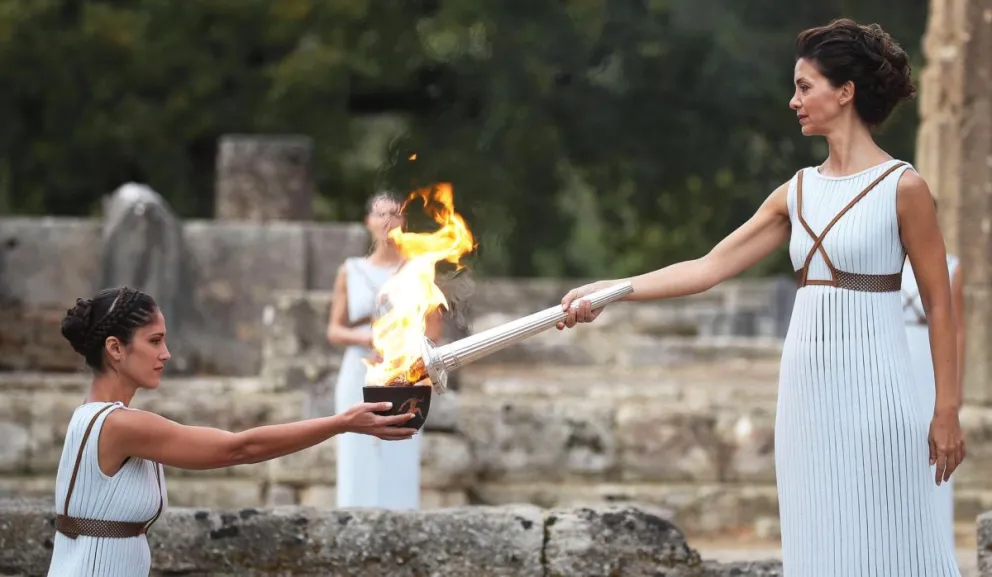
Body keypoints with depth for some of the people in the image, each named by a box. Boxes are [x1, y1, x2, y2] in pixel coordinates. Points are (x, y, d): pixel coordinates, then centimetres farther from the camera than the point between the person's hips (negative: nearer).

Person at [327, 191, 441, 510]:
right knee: (358, 462, -5)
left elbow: (431, 332, 3)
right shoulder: (351, 272, 10)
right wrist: (362, 337, -11)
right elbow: (334, 330, 9)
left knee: (399, 460, -8)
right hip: (359, 376, 1)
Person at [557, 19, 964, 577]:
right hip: (807, 385, 6)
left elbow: (940, 305, -5)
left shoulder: (903, 188, -6)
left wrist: (947, 411, -8)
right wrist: (606, 291, 2)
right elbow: (710, 267, 9)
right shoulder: (799, 192, 11)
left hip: (872, 385, -6)